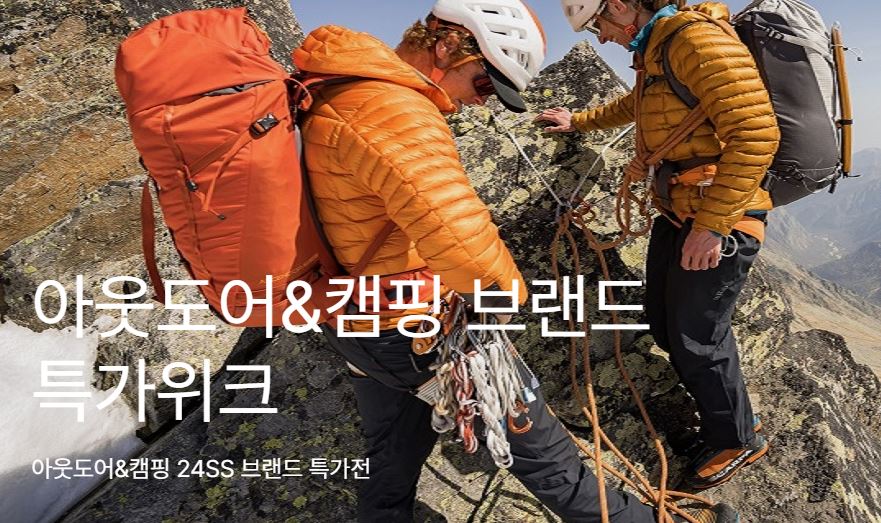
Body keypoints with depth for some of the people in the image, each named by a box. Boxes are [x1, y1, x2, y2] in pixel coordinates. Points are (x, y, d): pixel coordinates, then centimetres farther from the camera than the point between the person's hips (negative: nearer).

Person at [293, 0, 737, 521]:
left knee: (392, 459, 25)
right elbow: (456, 230, -40)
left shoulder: (345, 89, 7)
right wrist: (507, 288, -21)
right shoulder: (392, 108, -27)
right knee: (536, 443, 10)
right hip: (416, 331, -9)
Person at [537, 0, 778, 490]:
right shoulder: (657, 51, 13)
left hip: (721, 218, -9)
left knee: (697, 339, 2)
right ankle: (721, 414, 36)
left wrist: (711, 225, -25)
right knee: (665, 325, 16)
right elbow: (632, 106, 36)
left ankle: (738, 439, 26)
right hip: (677, 212, 10)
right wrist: (578, 121, 47)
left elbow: (756, 134, -25)